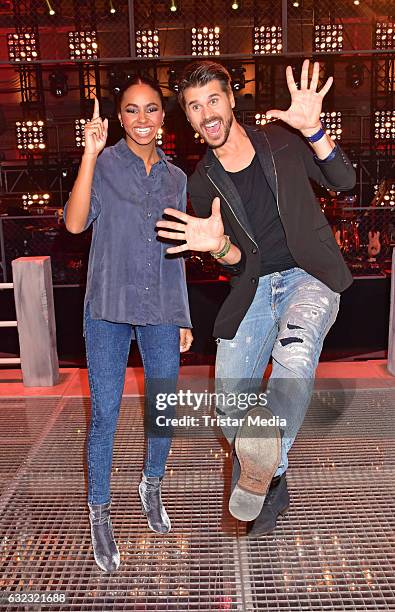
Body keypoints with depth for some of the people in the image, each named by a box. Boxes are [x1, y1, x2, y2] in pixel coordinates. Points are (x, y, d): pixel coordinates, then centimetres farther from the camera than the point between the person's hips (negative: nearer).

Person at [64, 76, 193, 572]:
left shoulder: (175, 177, 12)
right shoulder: (105, 165, 1)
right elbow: (75, 222, -17)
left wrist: (183, 317, 14)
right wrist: (90, 153, -21)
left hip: (161, 312, 4)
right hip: (109, 310, -3)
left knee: (164, 410, 11)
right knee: (105, 415, 3)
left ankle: (151, 486, 38)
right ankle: (99, 513, 23)